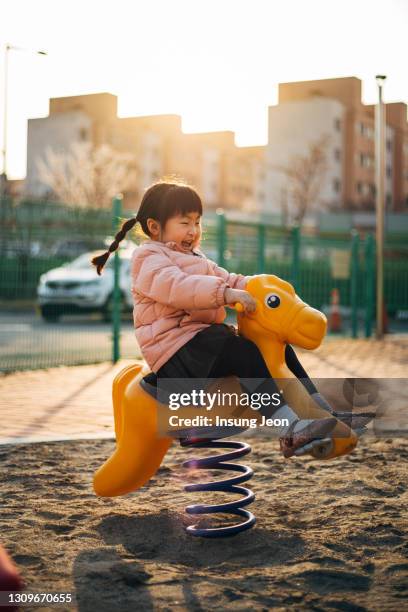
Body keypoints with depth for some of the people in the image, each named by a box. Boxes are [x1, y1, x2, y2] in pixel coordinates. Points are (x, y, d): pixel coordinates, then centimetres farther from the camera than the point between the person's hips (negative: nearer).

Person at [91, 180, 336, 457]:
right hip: (176, 346, -10)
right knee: (245, 352, -32)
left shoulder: (195, 257, 28)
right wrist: (225, 293, -36)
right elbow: (177, 287, -25)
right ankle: (291, 430, -40)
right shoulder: (150, 258, -6)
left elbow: (225, 278, 24)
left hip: (206, 335, 10)